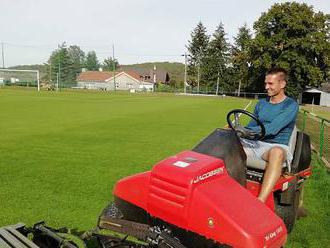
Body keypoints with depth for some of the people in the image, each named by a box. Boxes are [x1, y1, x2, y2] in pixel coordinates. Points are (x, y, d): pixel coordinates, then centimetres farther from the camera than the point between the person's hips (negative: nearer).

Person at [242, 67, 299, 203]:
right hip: (255, 143, 6)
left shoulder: (291, 105, -4)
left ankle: (260, 202, -51)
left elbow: (273, 128, -19)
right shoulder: (261, 103, 15)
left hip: (277, 146, -5)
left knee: (276, 152, -42)